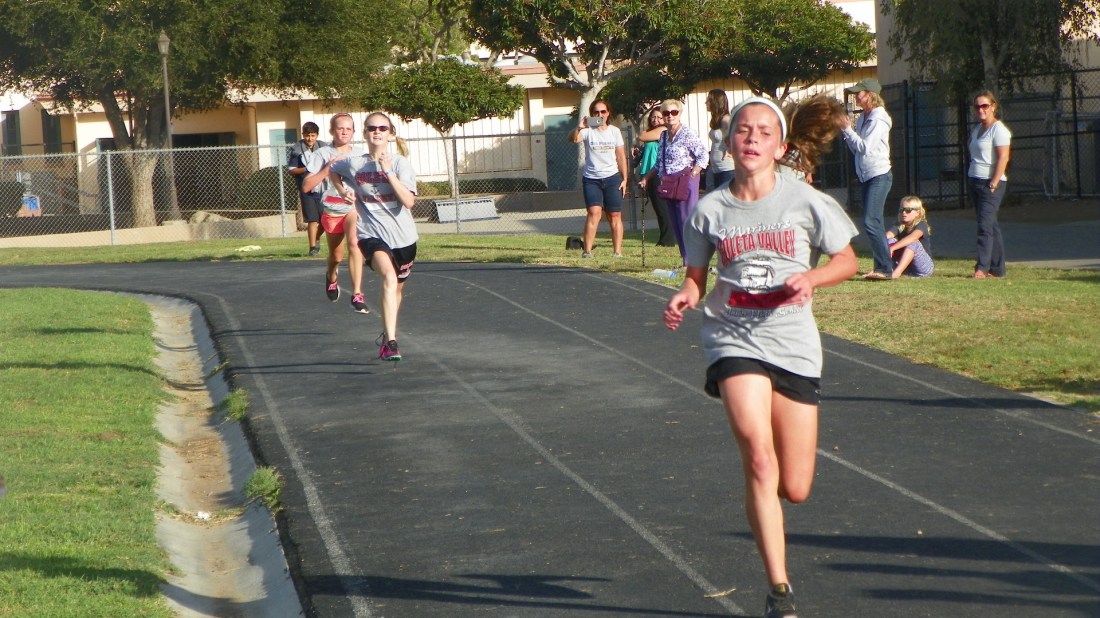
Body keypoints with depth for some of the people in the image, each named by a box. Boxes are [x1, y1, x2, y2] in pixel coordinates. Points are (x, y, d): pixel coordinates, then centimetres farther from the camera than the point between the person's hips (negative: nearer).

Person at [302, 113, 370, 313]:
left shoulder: (359, 155, 5)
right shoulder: (323, 154, -4)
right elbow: (306, 185, -13)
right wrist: (327, 169, -23)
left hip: (354, 207, 0)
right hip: (332, 210, 0)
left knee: (354, 243, -28)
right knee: (336, 256, 14)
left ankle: (357, 295, -28)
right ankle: (331, 276, 53)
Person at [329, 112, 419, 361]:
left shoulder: (400, 163, -7)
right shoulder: (353, 163, -2)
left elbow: (409, 201, -20)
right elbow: (333, 172, 22)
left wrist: (389, 172, -24)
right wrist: (345, 191, 7)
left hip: (403, 236, 2)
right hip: (371, 234, -2)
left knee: (398, 287, 19)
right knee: (389, 278, -29)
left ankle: (388, 334, 46)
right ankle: (390, 342, -36)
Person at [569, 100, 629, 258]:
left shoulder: (614, 131, 8)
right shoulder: (588, 131, 1)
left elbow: (621, 156, 11)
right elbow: (573, 139, -20)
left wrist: (624, 179, 7)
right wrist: (579, 128, -40)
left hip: (612, 178, 2)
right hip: (591, 179, -2)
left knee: (615, 215, 2)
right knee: (594, 212, -17)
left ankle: (617, 251, 6)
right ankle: (587, 250, -17)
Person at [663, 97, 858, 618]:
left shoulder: (805, 202, -2)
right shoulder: (709, 210, 1)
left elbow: (847, 261, 8)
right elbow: (696, 276, 13)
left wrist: (811, 278, -12)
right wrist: (684, 298, -10)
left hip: (794, 346, 1)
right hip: (734, 340, -1)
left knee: (795, 490, 3)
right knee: (759, 458, -22)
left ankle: (758, 502, 43)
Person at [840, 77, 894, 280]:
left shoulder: (878, 119, -13)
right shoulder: (863, 118, 13)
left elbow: (865, 147, -19)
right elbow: (856, 149, 15)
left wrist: (847, 129, -11)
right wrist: (845, 131, 4)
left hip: (879, 176, -9)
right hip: (865, 176, 9)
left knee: (871, 222, -16)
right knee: (875, 224, 10)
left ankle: (885, 268, -16)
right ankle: (882, 266, 14)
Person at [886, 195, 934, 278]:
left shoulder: (921, 225, -11)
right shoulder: (899, 226, 5)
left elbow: (912, 237, -32)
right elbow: (886, 236, -14)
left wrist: (892, 248, -43)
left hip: (925, 268, -5)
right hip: (906, 268, 5)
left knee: (913, 243, -30)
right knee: (890, 241, -13)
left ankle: (896, 272, -45)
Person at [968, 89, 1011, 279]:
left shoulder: (998, 129, -10)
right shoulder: (977, 130, 17)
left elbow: (1003, 158, -16)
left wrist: (993, 184, -20)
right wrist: (971, 182, 12)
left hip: (991, 183, -9)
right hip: (975, 182, 9)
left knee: (985, 224, -14)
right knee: (990, 226, 9)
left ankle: (982, 267, -17)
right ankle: (997, 269, 12)